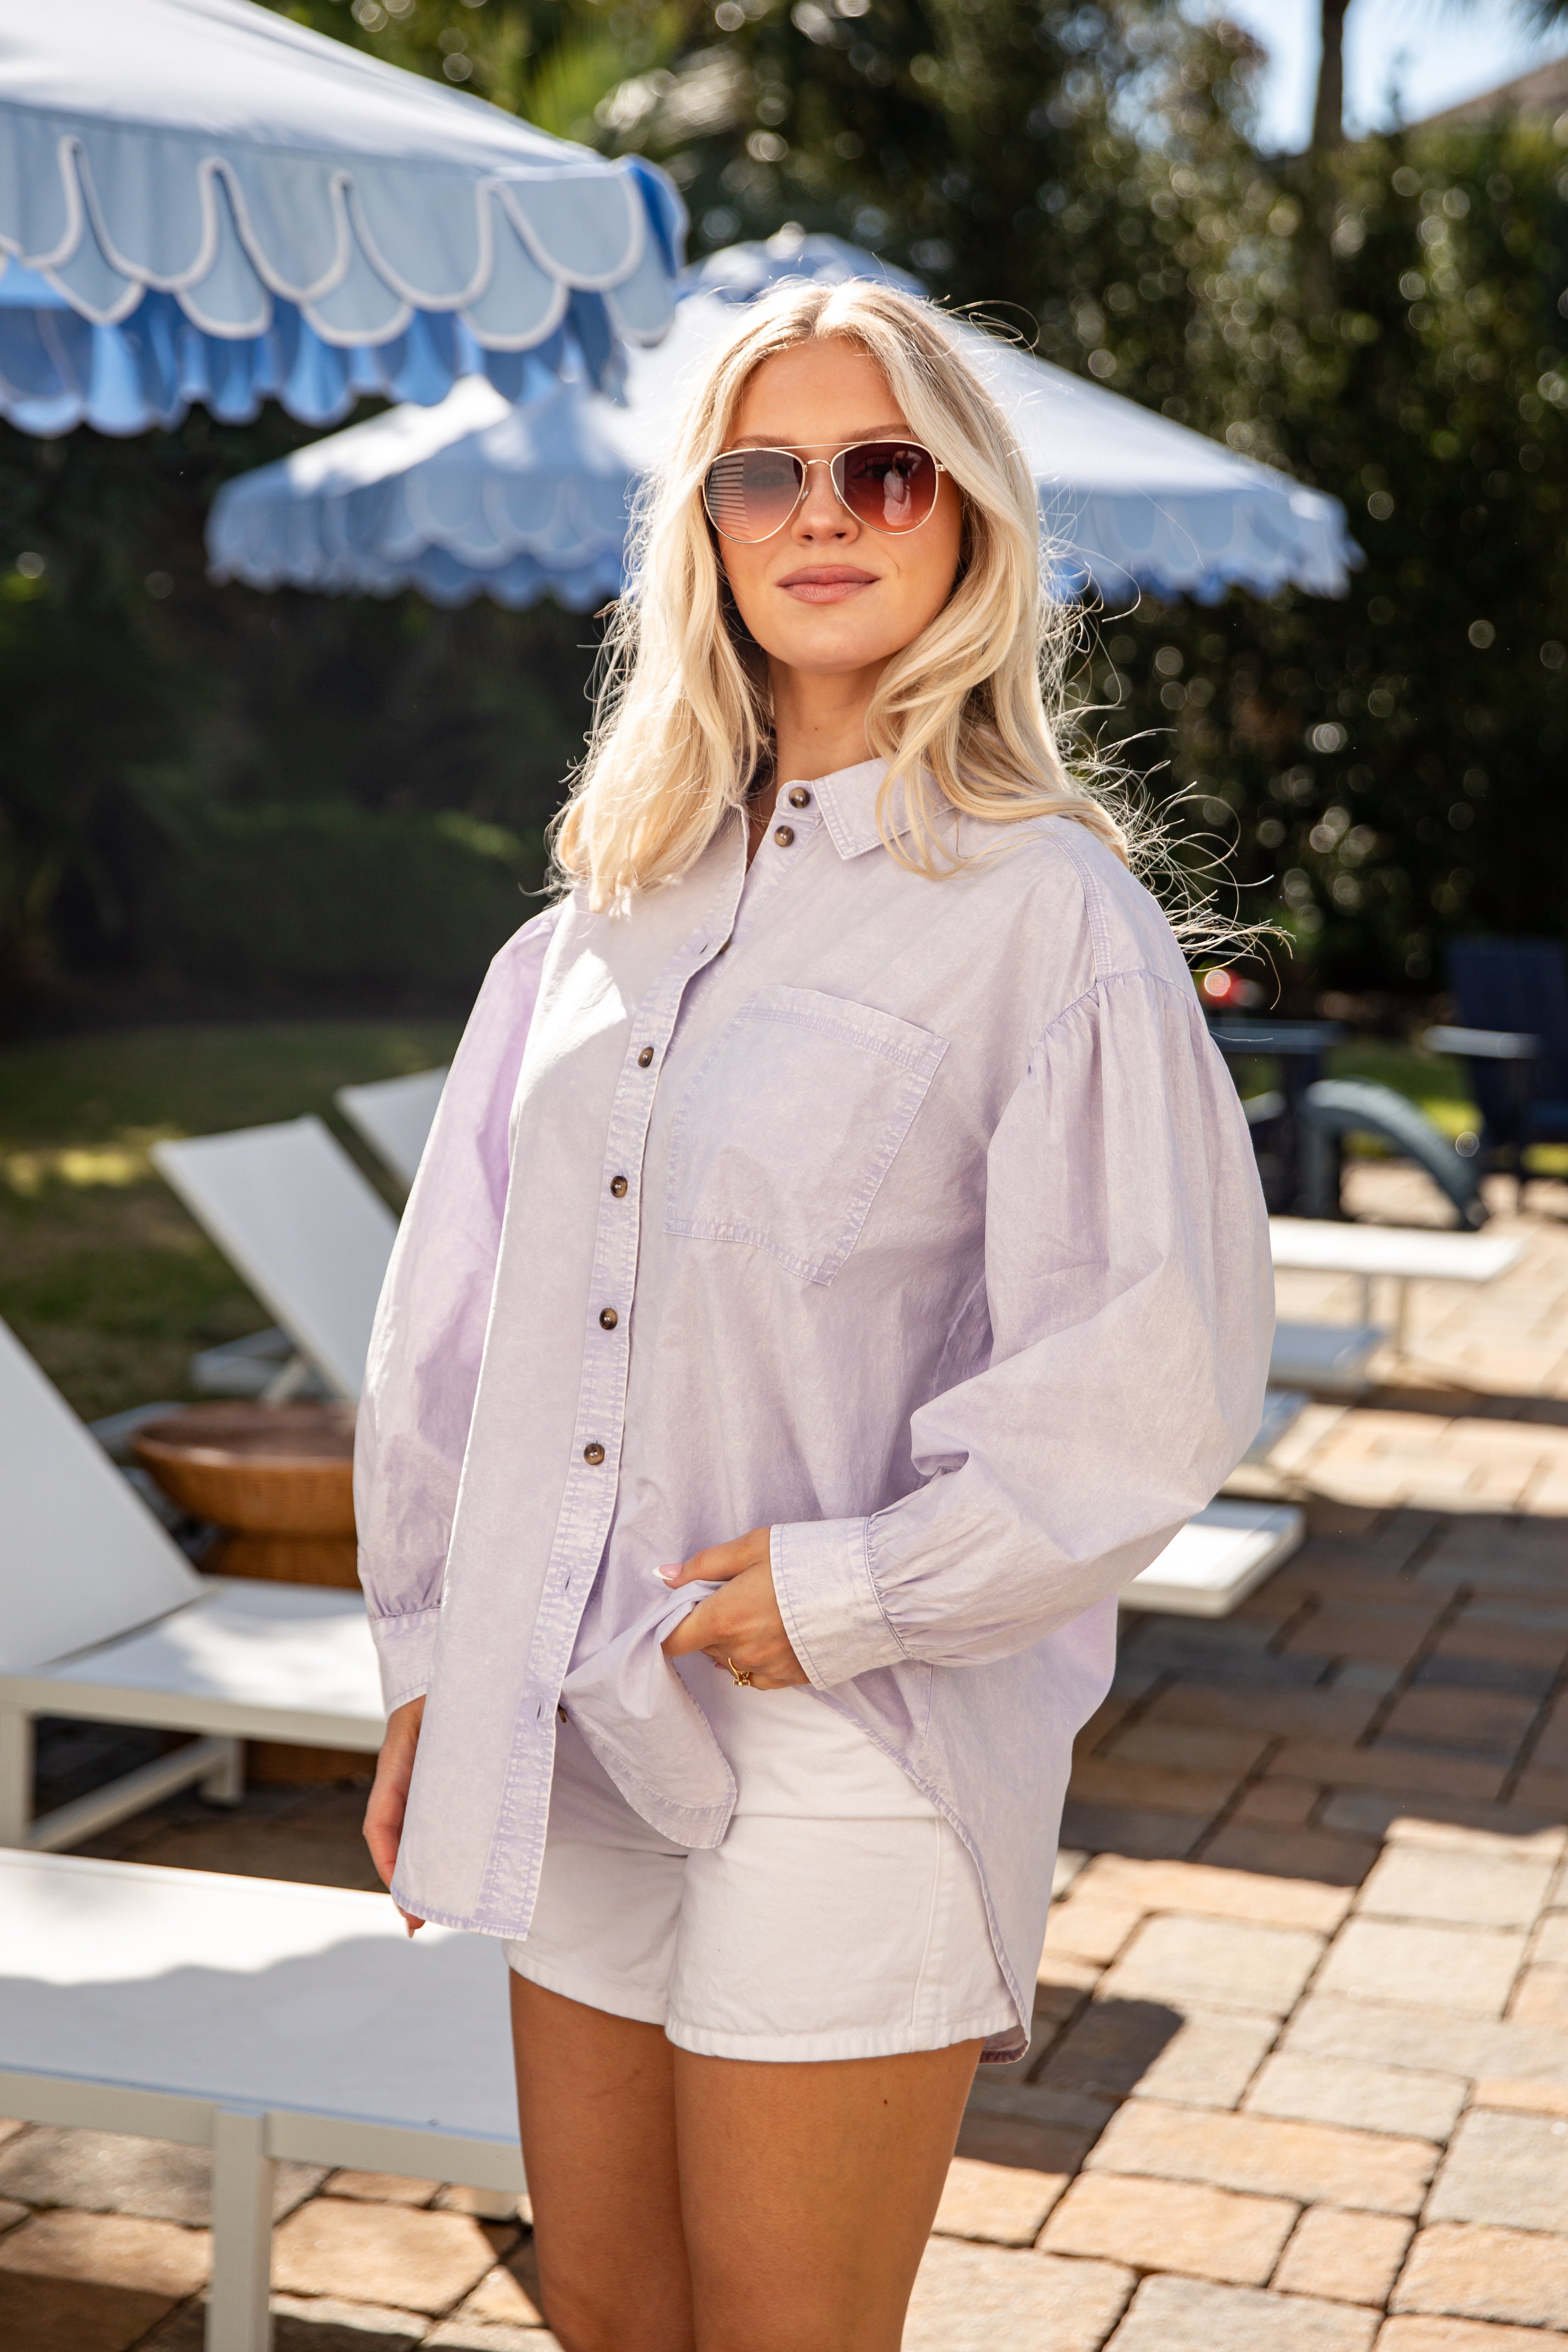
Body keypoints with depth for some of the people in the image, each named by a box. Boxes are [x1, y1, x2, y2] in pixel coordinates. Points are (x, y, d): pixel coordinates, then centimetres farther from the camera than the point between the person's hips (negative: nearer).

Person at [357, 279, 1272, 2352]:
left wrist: (847, 1590, -14)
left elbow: (1151, 1373, -14)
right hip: (576, 1734, 6)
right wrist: (432, 1659, 12)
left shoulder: (1042, 909, -9)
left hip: (849, 1750, -6)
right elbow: (465, 1306, 14)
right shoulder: (615, 904, 10)